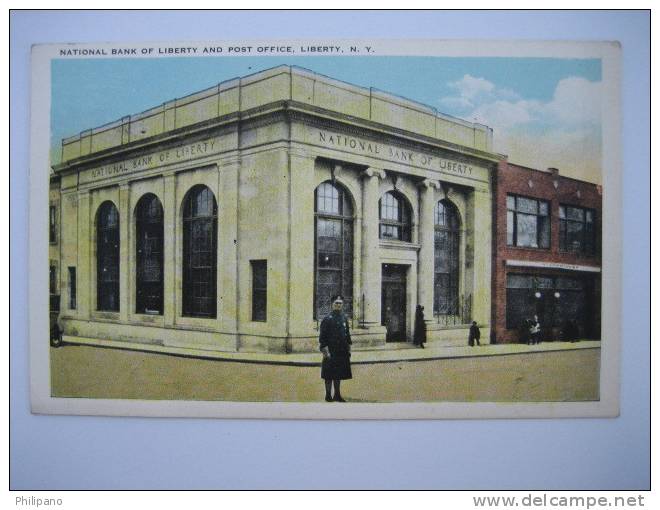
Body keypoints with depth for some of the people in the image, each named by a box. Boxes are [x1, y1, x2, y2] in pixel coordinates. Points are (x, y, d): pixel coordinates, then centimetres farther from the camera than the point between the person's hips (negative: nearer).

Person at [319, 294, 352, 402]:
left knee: (339, 374, 14)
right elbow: (323, 337, -11)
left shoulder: (344, 318, 9)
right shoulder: (327, 319, -9)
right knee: (329, 375, 1)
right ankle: (328, 395, 11)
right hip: (331, 352, -6)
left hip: (342, 353, 6)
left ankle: (337, 395, 23)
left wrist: (348, 350, 13)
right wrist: (326, 352, -16)